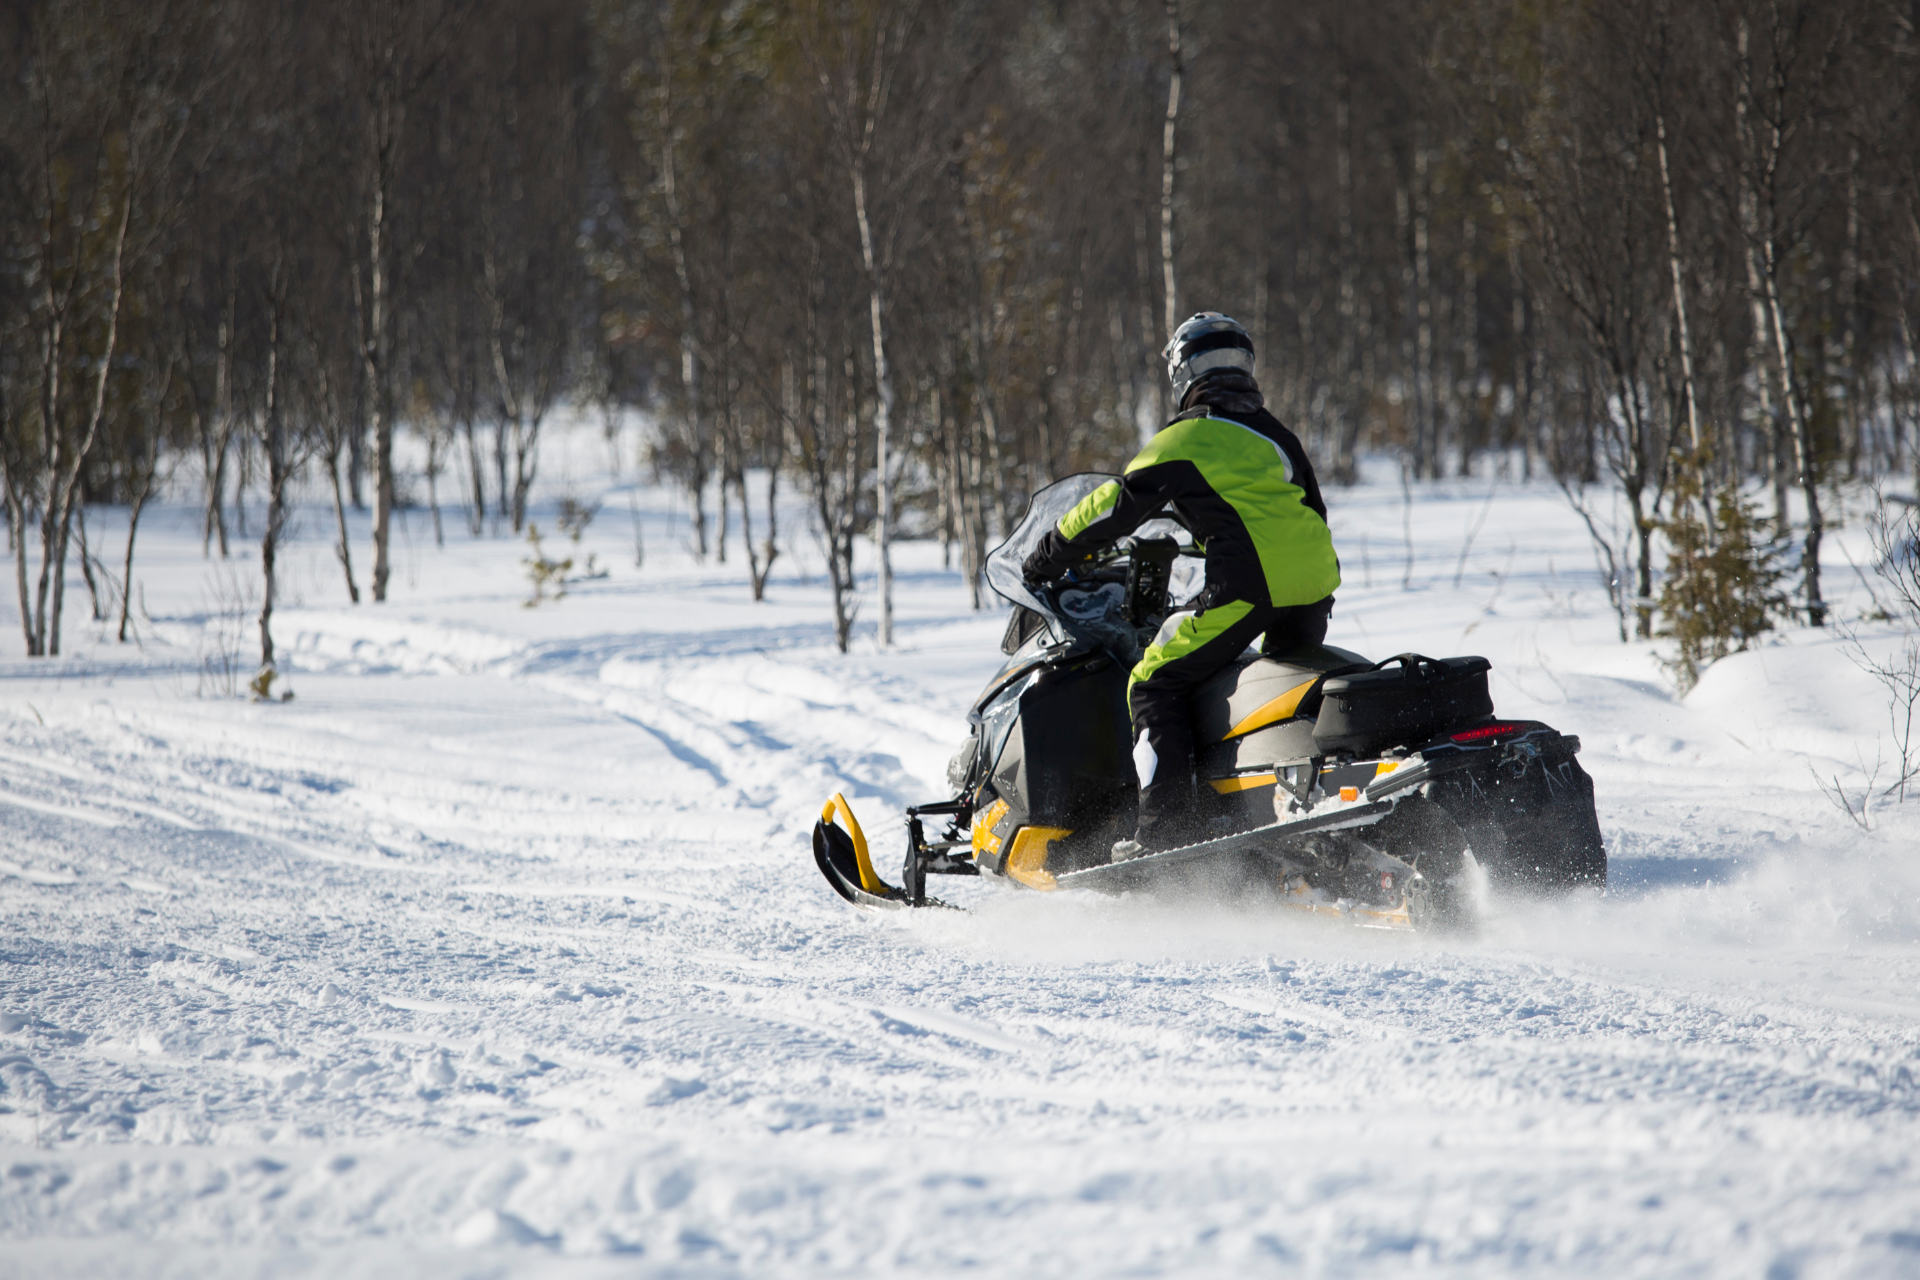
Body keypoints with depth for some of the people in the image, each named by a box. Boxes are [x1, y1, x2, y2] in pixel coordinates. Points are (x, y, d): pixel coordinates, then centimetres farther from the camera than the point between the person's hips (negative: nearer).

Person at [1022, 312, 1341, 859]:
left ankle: (1164, 829, -11)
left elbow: (1119, 505, 3)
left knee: (1155, 685, -1)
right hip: (1316, 586, 7)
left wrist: (1051, 553, 15)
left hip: (1248, 586, -7)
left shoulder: (1185, 439, 3)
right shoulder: (1279, 436, 24)